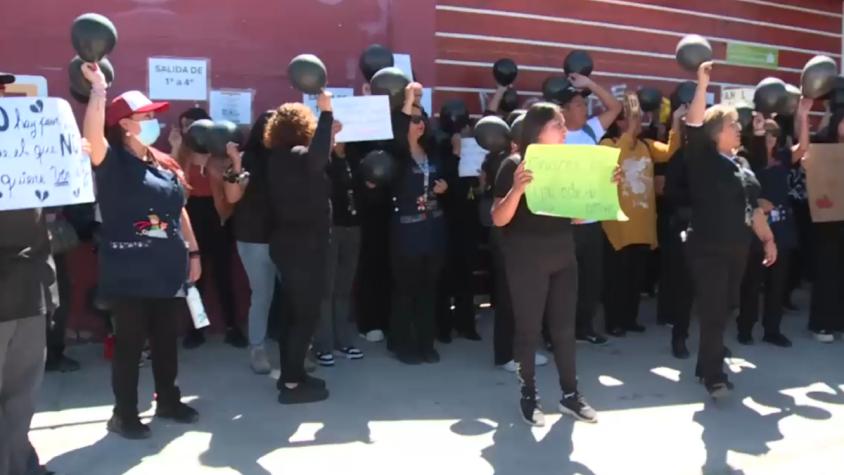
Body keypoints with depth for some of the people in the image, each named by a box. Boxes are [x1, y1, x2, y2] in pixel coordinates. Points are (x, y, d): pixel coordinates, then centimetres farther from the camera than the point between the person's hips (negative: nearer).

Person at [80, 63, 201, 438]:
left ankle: (168, 400, 32)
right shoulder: (112, 163, -8)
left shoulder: (165, 165, 10)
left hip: (168, 270, 6)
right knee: (129, 342, 3)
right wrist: (98, 88, -32)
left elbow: (179, 211, 16)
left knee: (166, 339, 16)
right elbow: (92, 134, -30)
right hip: (128, 273, -6)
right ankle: (124, 414, 16)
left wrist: (193, 251, 15)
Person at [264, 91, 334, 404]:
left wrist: (329, 136, 13)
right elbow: (317, 158, -39)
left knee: (296, 310, 17)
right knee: (306, 313, -3)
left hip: (289, 243, 9)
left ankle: (290, 374, 25)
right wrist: (326, 113, -35)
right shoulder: (297, 155, -17)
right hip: (303, 245, -9)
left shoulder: (278, 157, 11)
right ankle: (292, 383, 2)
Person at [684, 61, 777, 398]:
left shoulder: (741, 163, 14)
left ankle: (707, 366, 23)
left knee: (723, 311, 11)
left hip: (737, 249, 7)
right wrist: (702, 85, -28)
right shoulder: (703, 158, -5)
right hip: (708, 249, -7)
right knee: (713, 312, -7)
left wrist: (768, 239, 17)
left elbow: (753, 206, 18)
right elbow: (694, 126, -22)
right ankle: (714, 376, -1)